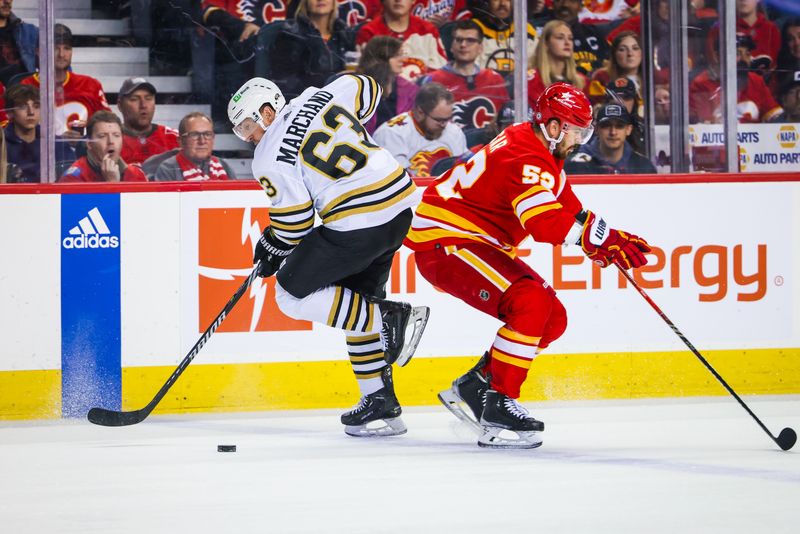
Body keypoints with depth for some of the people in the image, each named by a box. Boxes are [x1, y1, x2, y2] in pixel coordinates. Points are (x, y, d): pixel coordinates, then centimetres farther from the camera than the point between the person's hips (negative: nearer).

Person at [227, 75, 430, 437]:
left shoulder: (270, 158, -7)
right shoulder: (320, 97, 10)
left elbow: (294, 221, -6)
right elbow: (367, 89, 27)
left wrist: (271, 250, 13)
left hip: (357, 224, -9)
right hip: (401, 205, 9)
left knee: (292, 291, 4)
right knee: (357, 297, 20)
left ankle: (389, 318, -7)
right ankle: (381, 405, 17)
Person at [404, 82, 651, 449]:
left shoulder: (542, 153, 12)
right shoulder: (526, 157, -22)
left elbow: (569, 211, 15)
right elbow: (546, 222, -36)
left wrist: (611, 240, -1)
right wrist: (602, 237, -34)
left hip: (475, 242, 11)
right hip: (443, 241, -11)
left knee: (552, 319, 8)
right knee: (532, 303, -27)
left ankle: (474, 388, 14)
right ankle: (498, 407, -26)